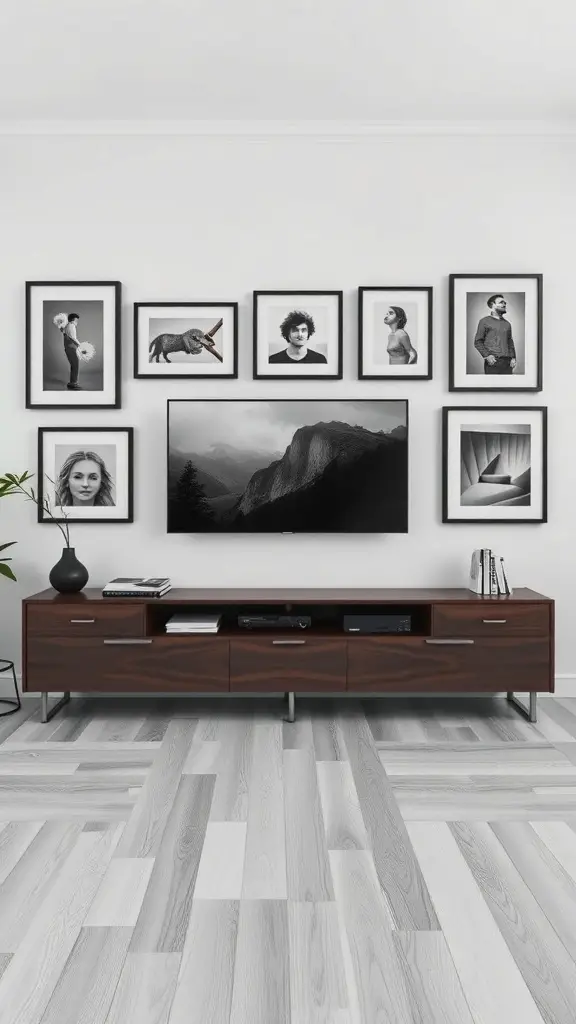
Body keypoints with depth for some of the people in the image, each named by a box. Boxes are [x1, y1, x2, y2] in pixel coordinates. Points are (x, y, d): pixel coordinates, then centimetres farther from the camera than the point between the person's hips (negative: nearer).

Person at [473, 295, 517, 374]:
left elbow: (510, 342, 22)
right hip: (492, 362, -5)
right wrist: (487, 355, -12)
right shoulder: (484, 321, 6)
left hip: (507, 362, 5)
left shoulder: (507, 324, 20)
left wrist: (513, 357, 8)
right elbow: (478, 342, 1)